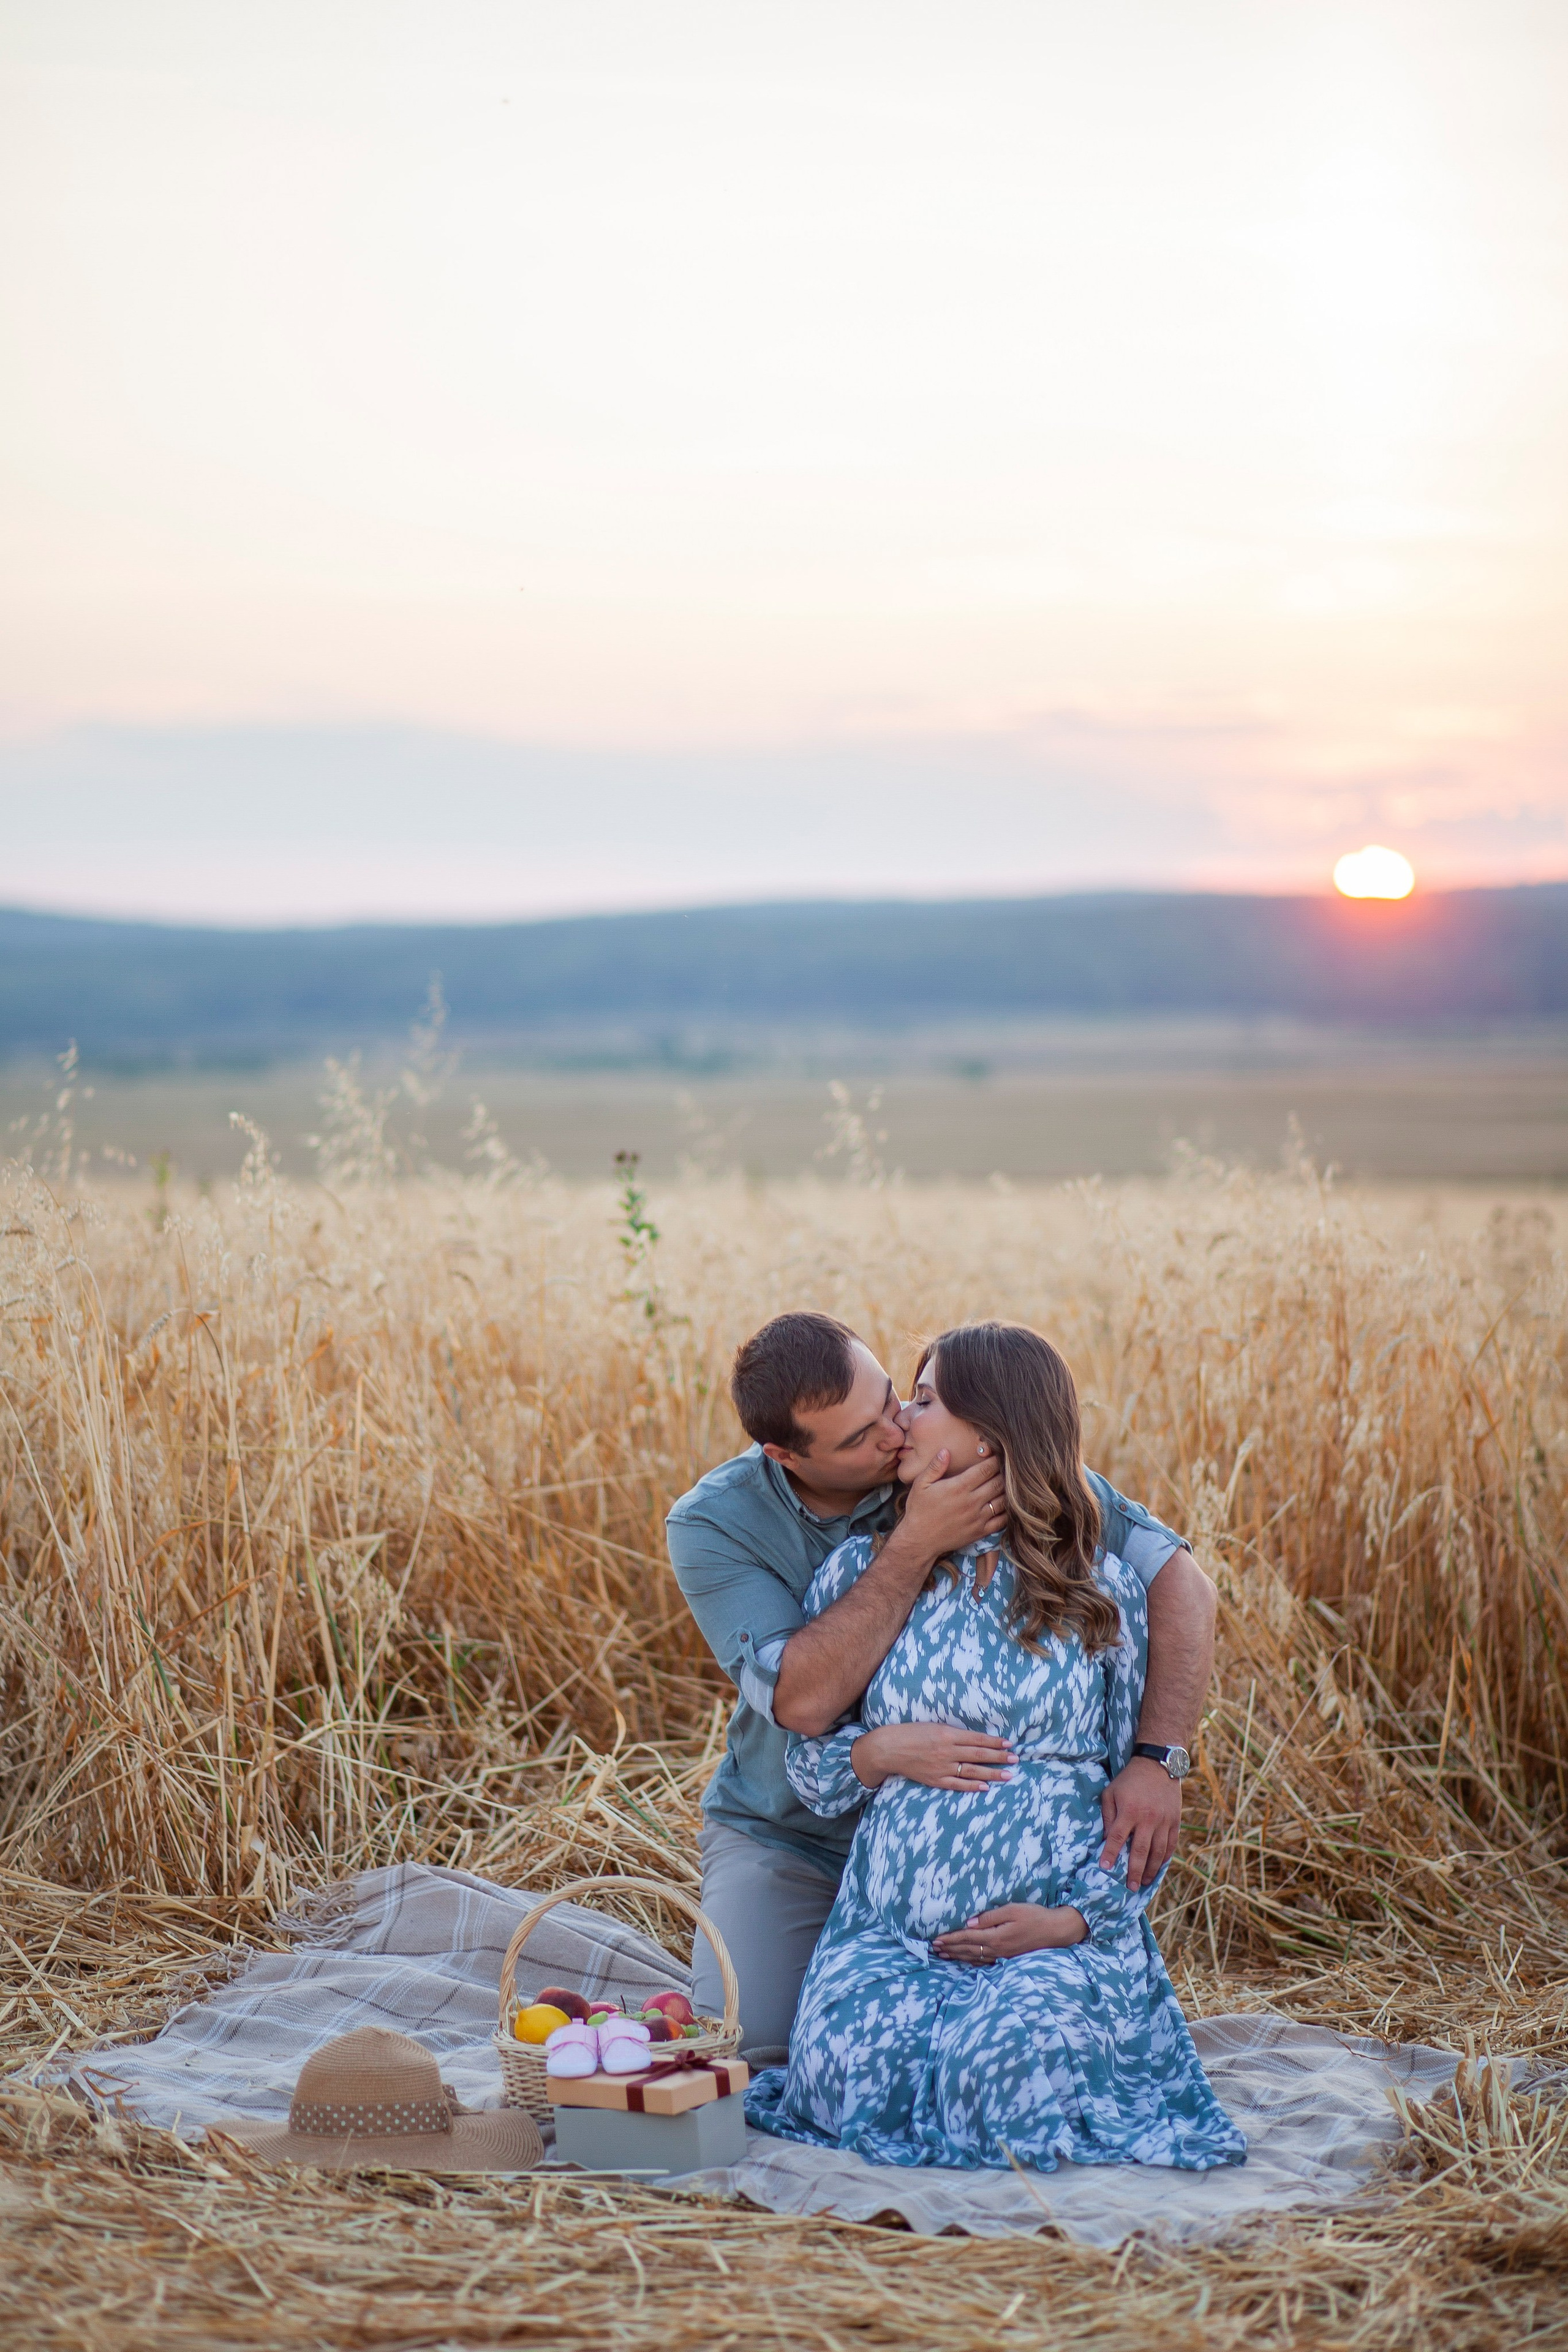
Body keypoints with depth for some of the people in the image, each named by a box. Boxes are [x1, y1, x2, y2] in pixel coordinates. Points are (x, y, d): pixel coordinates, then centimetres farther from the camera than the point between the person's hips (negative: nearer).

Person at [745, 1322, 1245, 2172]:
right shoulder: (861, 1569, 10)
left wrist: (1076, 1918, -10)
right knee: (857, 2067, -30)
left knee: (1009, 2064, -32)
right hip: (889, 1932, 1)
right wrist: (880, 1752, -9)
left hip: (1061, 1933, -1)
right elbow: (808, 1767, 14)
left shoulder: (1101, 1590, 5)